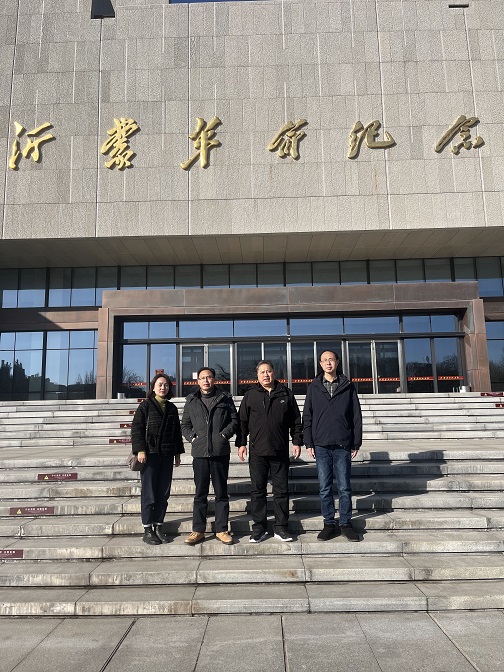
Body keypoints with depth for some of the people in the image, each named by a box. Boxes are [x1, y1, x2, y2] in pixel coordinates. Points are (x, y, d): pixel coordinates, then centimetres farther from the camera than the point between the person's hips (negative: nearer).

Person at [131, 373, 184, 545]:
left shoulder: (172, 408, 14)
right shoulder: (145, 405, 1)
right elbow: (136, 428, -5)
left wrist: (177, 453, 15)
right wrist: (140, 450, -13)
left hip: (167, 455, 5)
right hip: (150, 454, -4)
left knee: (163, 494, 6)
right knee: (149, 494, -2)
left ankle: (158, 527, 17)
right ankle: (147, 530, 7)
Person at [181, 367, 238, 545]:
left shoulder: (225, 399, 7)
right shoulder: (191, 401, 12)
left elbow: (234, 420, 8)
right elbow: (185, 424, 17)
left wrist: (225, 434, -5)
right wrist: (192, 437, 1)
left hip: (221, 452, -1)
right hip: (199, 452, 1)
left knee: (221, 492, 5)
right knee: (200, 493, 6)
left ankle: (222, 530, 14)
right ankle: (198, 530, 14)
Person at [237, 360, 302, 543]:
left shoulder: (286, 394, 8)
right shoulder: (250, 395, 6)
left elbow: (296, 420, 10)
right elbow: (242, 421, 7)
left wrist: (297, 441, 4)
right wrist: (241, 443, 0)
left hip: (280, 452, 1)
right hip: (257, 452, 0)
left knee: (281, 490, 6)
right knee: (258, 490, 5)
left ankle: (281, 527, 17)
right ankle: (259, 528, 14)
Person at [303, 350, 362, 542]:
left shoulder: (348, 387, 4)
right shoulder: (314, 388, 6)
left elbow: (356, 417, 5)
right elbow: (307, 417, 6)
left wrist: (356, 443, 2)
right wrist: (309, 443, 0)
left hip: (343, 446, -1)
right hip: (321, 446, 1)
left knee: (344, 487, 5)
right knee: (325, 488, 6)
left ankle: (346, 523, 17)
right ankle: (329, 524, 17)